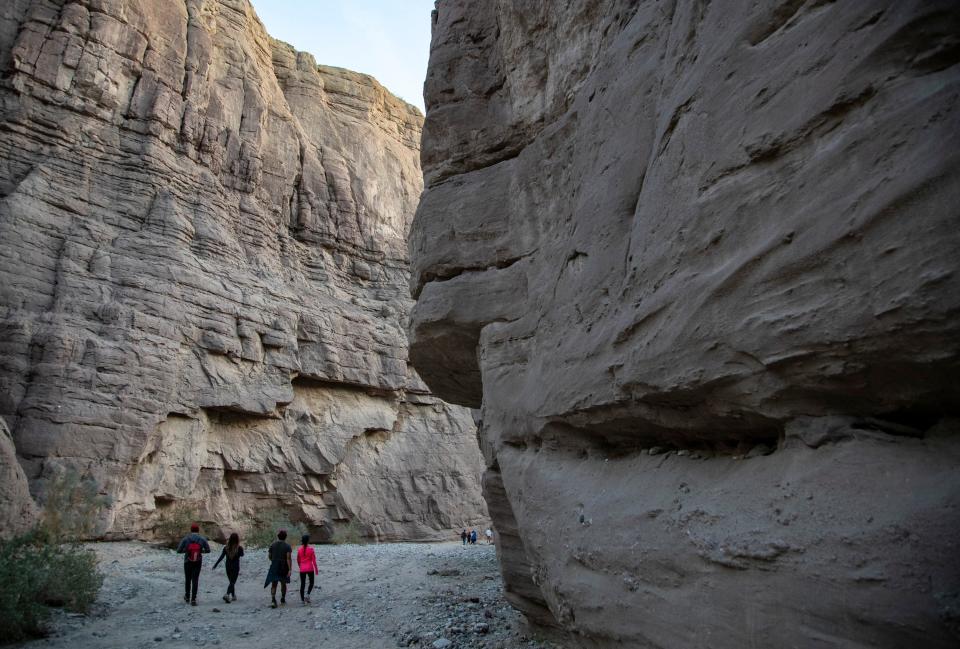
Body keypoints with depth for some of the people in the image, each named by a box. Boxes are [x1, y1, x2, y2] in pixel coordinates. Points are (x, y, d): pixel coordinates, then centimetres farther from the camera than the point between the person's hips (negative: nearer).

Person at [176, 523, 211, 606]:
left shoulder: (185, 539, -7)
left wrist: (185, 550, 9)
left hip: (188, 562, 0)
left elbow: (178, 551, -9)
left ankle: (187, 597, 34)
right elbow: (208, 550, -3)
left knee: (187, 579, 19)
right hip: (198, 563, 0)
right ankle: (193, 599, -4)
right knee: (195, 580, 4)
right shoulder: (202, 539, -5)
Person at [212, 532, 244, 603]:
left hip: (228, 567, 3)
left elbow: (221, 557, -6)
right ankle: (227, 595, -25)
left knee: (232, 582, 19)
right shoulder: (239, 548, -12)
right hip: (235, 568, -3)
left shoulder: (226, 548, -5)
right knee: (232, 582, -2)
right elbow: (242, 555, 6)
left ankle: (234, 596, 28)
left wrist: (215, 566, 0)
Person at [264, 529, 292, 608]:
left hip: (274, 567, 2)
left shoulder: (273, 544, 1)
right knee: (283, 583, 16)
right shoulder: (287, 546, -10)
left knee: (274, 584, 1)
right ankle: (283, 599, 29)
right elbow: (288, 558, -17)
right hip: (284, 568, -2)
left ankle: (273, 600, -19)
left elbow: (269, 556, 8)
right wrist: (289, 570, -17)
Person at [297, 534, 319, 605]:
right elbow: (314, 560, -8)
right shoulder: (311, 549, -10)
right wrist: (316, 569, 0)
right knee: (311, 583, 15)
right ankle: (307, 595, -5)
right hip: (310, 569, -3)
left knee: (302, 584, 10)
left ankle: (303, 600, 10)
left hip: (302, 569, 3)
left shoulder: (299, 549, -1)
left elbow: (298, 560, 8)